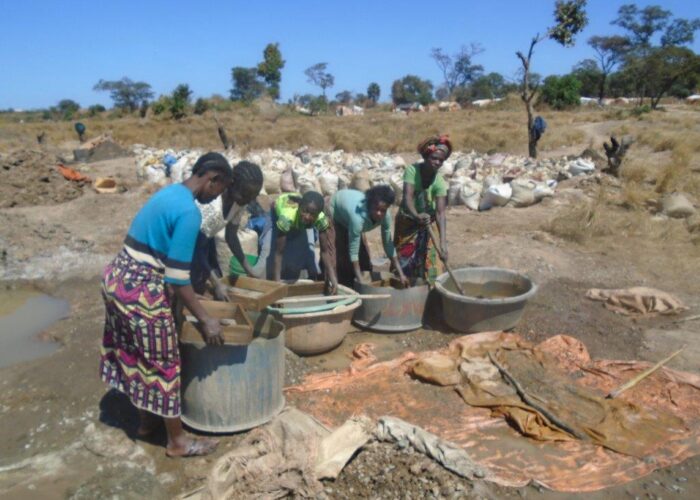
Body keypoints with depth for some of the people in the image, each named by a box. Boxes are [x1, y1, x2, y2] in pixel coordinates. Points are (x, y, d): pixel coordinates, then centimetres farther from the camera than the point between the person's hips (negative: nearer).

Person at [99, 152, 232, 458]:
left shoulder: (170, 193, 10)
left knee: (134, 354, 22)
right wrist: (205, 319, -13)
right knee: (162, 363, 5)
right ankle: (177, 441, 21)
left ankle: (147, 419, 42)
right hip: (141, 290, -10)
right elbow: (177, 278, -21)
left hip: (118, 277, 10)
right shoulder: (189, 212, -20)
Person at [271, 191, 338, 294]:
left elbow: (325, 251, -28)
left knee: (307, 250, -4)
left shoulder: (321, 219, -37)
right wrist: (277, 283, -48)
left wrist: (332, 276, -37)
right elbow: (278, 252, -43)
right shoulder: (287, 217, -48)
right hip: (277, 213, -3)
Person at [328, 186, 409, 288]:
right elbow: (353, 252, -41)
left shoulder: (386, 216, -28)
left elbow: (388, 244, -16)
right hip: (334, 212, -6)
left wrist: (400, 274, -17)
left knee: (363, 252, 4)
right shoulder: (358, 217, -46)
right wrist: (361, 282, -40)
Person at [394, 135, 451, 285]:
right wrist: (417, 215, -57)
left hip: (428, 223, 0)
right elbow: (408, 197, -36)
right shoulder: (412, 170, -25)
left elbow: (440, 213, -31)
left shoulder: (439, 182, -24)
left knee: (429, 262, -3)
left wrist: (443, 242, -43)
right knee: (404, 260, 8)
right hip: (407, 221, 0)